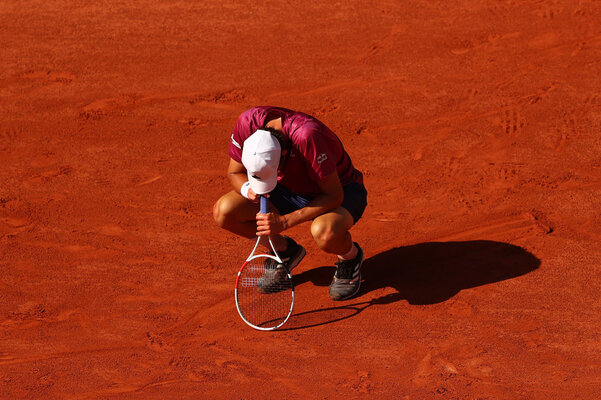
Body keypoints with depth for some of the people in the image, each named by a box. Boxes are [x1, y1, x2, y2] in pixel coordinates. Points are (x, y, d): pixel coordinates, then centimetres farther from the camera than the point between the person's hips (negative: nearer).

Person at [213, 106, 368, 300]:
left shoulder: (307, 136, -39)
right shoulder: (247, 122, -24)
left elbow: (334, 196, -30)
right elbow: (234, 172, -5)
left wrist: (285, 221, -35)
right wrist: (248, 189, -29)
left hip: (341, 189, -5)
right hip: (291, 189, 6)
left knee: (324, 233, -41)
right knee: (223, 211, -16)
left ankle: (350, 256, -2)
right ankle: (285, 251, 10)